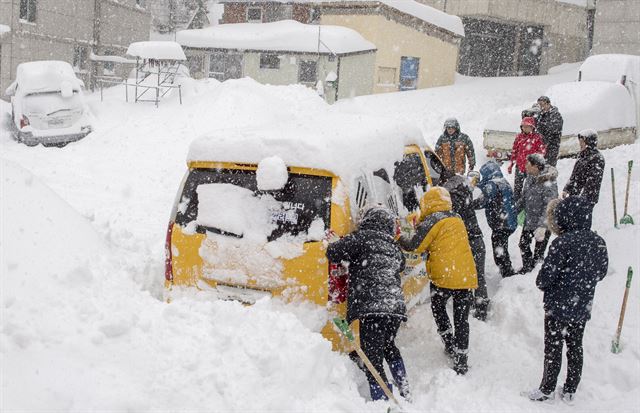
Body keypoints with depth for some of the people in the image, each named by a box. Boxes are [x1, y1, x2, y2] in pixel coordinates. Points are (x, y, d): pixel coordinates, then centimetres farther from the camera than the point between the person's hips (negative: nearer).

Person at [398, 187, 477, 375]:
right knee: (462, 320, 9)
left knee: (438, 308, 22)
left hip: (444, 276, -5)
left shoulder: (432, 220, -5)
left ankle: (450, 345, 16)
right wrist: (419, 222, 23)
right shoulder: (457, 219, 17)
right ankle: (461, 362, 9)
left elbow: (415, 246, -5)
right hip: (467, 277, 5)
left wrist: (400, 239, 14)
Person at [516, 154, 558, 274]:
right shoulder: (530, 178, 0)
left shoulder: (548, 184, -26)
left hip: (542, 225, -8)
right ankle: (527, 268, 43)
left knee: (539, 252, 2)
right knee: (523, 244, 22)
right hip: (529, 221, 8)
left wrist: (542, 226, -33)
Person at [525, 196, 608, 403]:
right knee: (575, 348, 18)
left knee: (553, 349, 9)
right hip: (582, 308, 6)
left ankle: (547, 390, 21)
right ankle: (570, 391, 28)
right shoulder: (598, 242, -5)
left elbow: (544, 279, -22)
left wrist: (544, 284, 0)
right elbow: (601, 272, 9)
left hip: (558, 308, -6)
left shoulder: (562, 243, -25)